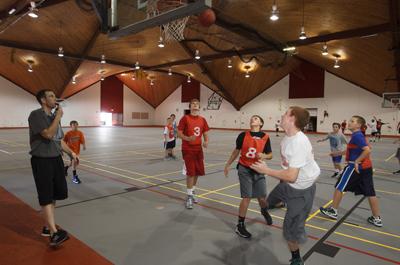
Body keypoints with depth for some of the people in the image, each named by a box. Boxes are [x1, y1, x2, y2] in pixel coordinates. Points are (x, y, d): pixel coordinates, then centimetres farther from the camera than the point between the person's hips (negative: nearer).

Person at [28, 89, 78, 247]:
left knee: (54, 195, 13)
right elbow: (48, 134, -24)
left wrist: (71, 152, 12)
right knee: (46, 197, -6)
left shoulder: (54, 116, 12)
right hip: (42, 161, -8)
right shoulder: (36, 115, -12)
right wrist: (58, 116, -15)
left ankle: (47, 227, 27)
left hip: (56, 159, 8)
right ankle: (54, 234, -5)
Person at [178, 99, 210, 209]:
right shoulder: (185, 118, -7)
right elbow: (179, 134, -8)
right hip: (188, 150, -5)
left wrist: (206, 142, -9)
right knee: (190, 172, -6)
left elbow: (205, 134, 12)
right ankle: (189, 196, 7)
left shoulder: (202, 120, 7)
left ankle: (193, 191, 33)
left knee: (198, 172, 12)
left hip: (198, 149, 5)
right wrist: (188, 138, -26)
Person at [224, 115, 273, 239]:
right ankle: (240, 226, 12)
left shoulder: (265, 137, -4)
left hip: (258, 171, 2)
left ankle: (264, 211, 47)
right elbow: (236, 151, 7)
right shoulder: (243, 135, -6)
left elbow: (270, 155, 4)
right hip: (244, 170, -2)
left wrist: (264, 156, -19)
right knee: (247, 197, -5)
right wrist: (228, 165, 12)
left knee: (262, 197, 9)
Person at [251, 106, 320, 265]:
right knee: (270, 201, 29)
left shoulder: (299, 143, -34)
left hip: (302, 190, -8)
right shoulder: (287, 137, -6)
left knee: (291, 229, 3)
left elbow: (291, 176, -33)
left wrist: (266, 170, -23)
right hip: (288, 183, 8)